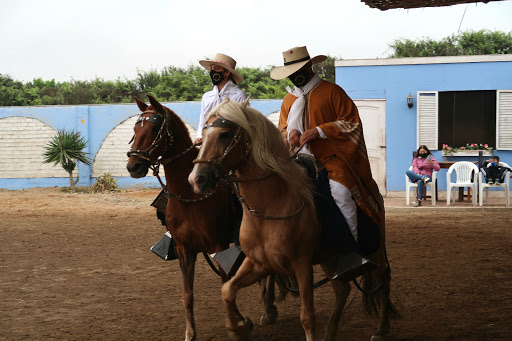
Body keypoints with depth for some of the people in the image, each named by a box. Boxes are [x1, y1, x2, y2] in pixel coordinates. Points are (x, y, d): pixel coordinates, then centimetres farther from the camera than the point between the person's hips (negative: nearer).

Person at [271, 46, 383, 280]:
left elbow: (352, 121, -3)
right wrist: (290, 133, 1)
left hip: (332, 158, -5)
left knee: (340, 191, -29)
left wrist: (320, 130, -14)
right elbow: (282, 129, 27)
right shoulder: (289, 100, 17)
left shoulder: (332, 91, 1)